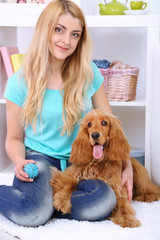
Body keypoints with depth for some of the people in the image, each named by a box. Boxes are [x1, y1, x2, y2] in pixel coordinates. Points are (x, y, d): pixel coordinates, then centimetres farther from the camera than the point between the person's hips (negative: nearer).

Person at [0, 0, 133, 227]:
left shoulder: (89, 74, 0)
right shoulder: (19, 82, -4)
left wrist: (127, 166, 2)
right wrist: (19, 161, -16)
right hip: (39, 157, -2)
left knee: (104, 201, -30)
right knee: (32, 212, -33)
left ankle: (40, 205, -7)